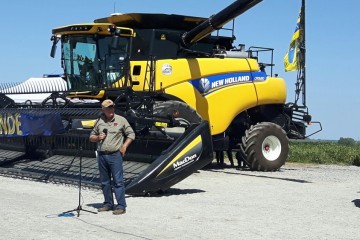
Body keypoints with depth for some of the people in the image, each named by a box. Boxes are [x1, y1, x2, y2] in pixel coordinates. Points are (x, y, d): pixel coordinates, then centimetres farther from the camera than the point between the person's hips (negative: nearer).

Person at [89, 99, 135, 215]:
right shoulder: (99, 121, 10)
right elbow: (91, 137, 18)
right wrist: (98, 137, -3)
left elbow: (131, 134, 7)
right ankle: (108, 204, 21)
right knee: (104, 181, 10)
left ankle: (121, 206, -6)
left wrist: (124, 146, -6)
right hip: (101, 155, 4)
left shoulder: (121, 120, 2)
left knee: (118, 181, -7)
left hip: (115, 155, -4)